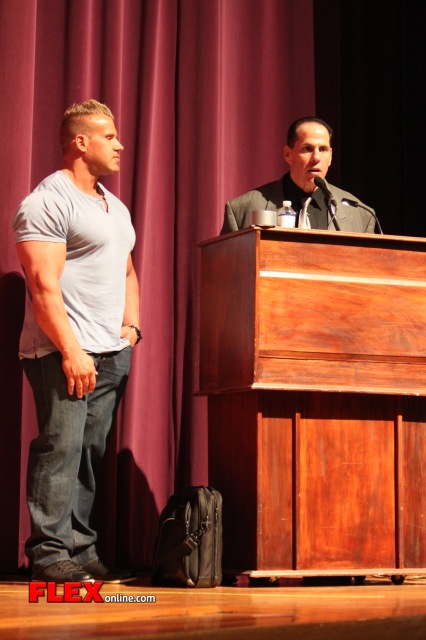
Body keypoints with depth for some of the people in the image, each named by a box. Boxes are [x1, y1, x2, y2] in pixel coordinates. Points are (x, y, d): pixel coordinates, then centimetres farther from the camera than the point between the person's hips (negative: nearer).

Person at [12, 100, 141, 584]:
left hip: (113, 353, 8)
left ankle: (82, 552, 11)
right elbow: (44, 284, -15)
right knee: (60, 447, -11)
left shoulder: (115, 208, 22)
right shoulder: (47, 202, -8)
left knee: (92, 452, 7)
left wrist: (132, 326, 15)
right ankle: (49, 555, -7)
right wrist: (71, 351, -20)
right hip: (65, 354, -8)